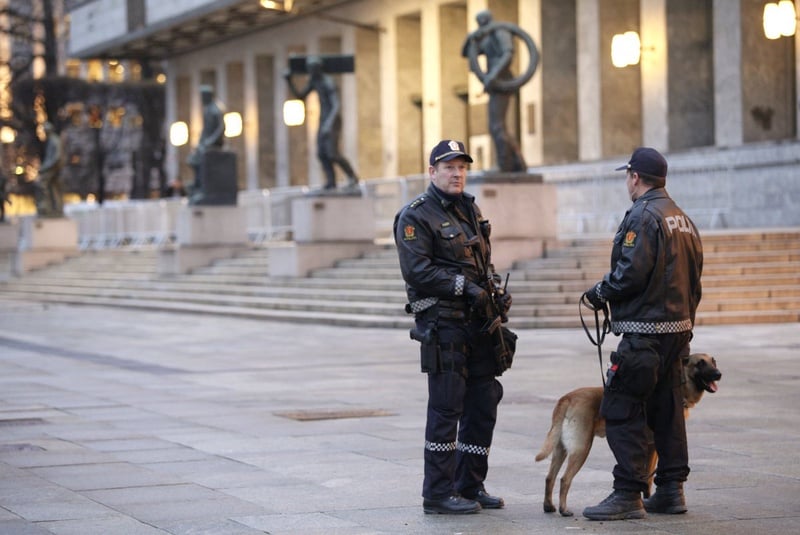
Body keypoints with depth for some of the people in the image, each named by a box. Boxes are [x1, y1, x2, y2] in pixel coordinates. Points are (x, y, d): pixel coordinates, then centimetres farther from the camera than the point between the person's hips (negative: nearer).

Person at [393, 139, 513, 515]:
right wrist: (466, 287, -20)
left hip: (477, 321, 8)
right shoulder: (415, 217, -7)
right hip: (442, 324, -8)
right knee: (447, 407, -6)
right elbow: (417, 272, -17)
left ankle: (469, 486, 20)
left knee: (484, 403, 9)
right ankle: (438, 493, 1)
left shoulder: (469, 210, 18)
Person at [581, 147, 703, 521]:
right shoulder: (683, 219, 16)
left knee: (622, 411, -6)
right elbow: (693, 279, 19)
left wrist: (598, 293, -5)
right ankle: (671, 490, 17)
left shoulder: (642, 216, -13)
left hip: (645, 334, -9)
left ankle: (628, 495, -8)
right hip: (678, 328, 9)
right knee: (667, 409, 14)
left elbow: (630, 274, -21)